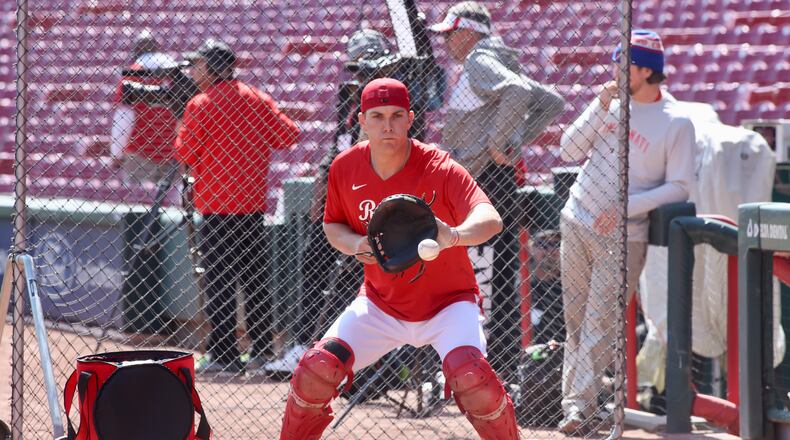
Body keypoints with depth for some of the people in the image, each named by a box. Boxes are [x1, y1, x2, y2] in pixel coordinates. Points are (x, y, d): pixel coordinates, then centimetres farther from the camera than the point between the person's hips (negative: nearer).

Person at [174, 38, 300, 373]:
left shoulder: (201, 104, -9)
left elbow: (186, 154, -9)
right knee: (254, 280, 12)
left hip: (217, 204, -6)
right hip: (254, 201, 6)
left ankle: (223, 355, -5)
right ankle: (262, 352, 13)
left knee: (219, 281, -3)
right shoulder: (258, 99, 7)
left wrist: (180, 134, 11)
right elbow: (288, 135, 6)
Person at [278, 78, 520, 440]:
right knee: (316, 370, -11)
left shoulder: (439, 169, -24)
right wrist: (354, 244, -16)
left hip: (448, 301, -4)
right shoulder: (345, 168, -10)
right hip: (380, 304, 4)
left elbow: (491, 220, -40)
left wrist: (454, 235, -63)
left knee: (470, 374, -29)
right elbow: (332, 224, 8)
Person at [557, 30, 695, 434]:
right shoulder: (612, 104, 6)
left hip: (623, 238, -5)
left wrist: (625, 206, -19)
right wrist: (600, 108, -8)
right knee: (575, 320, 7)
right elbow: (569, 151, 3)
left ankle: (579, 406, -10)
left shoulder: (676, 123, -8)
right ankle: (573, 398, 13)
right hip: (576, 223, 5)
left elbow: (678, 188, -9)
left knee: (599, 323, -9)